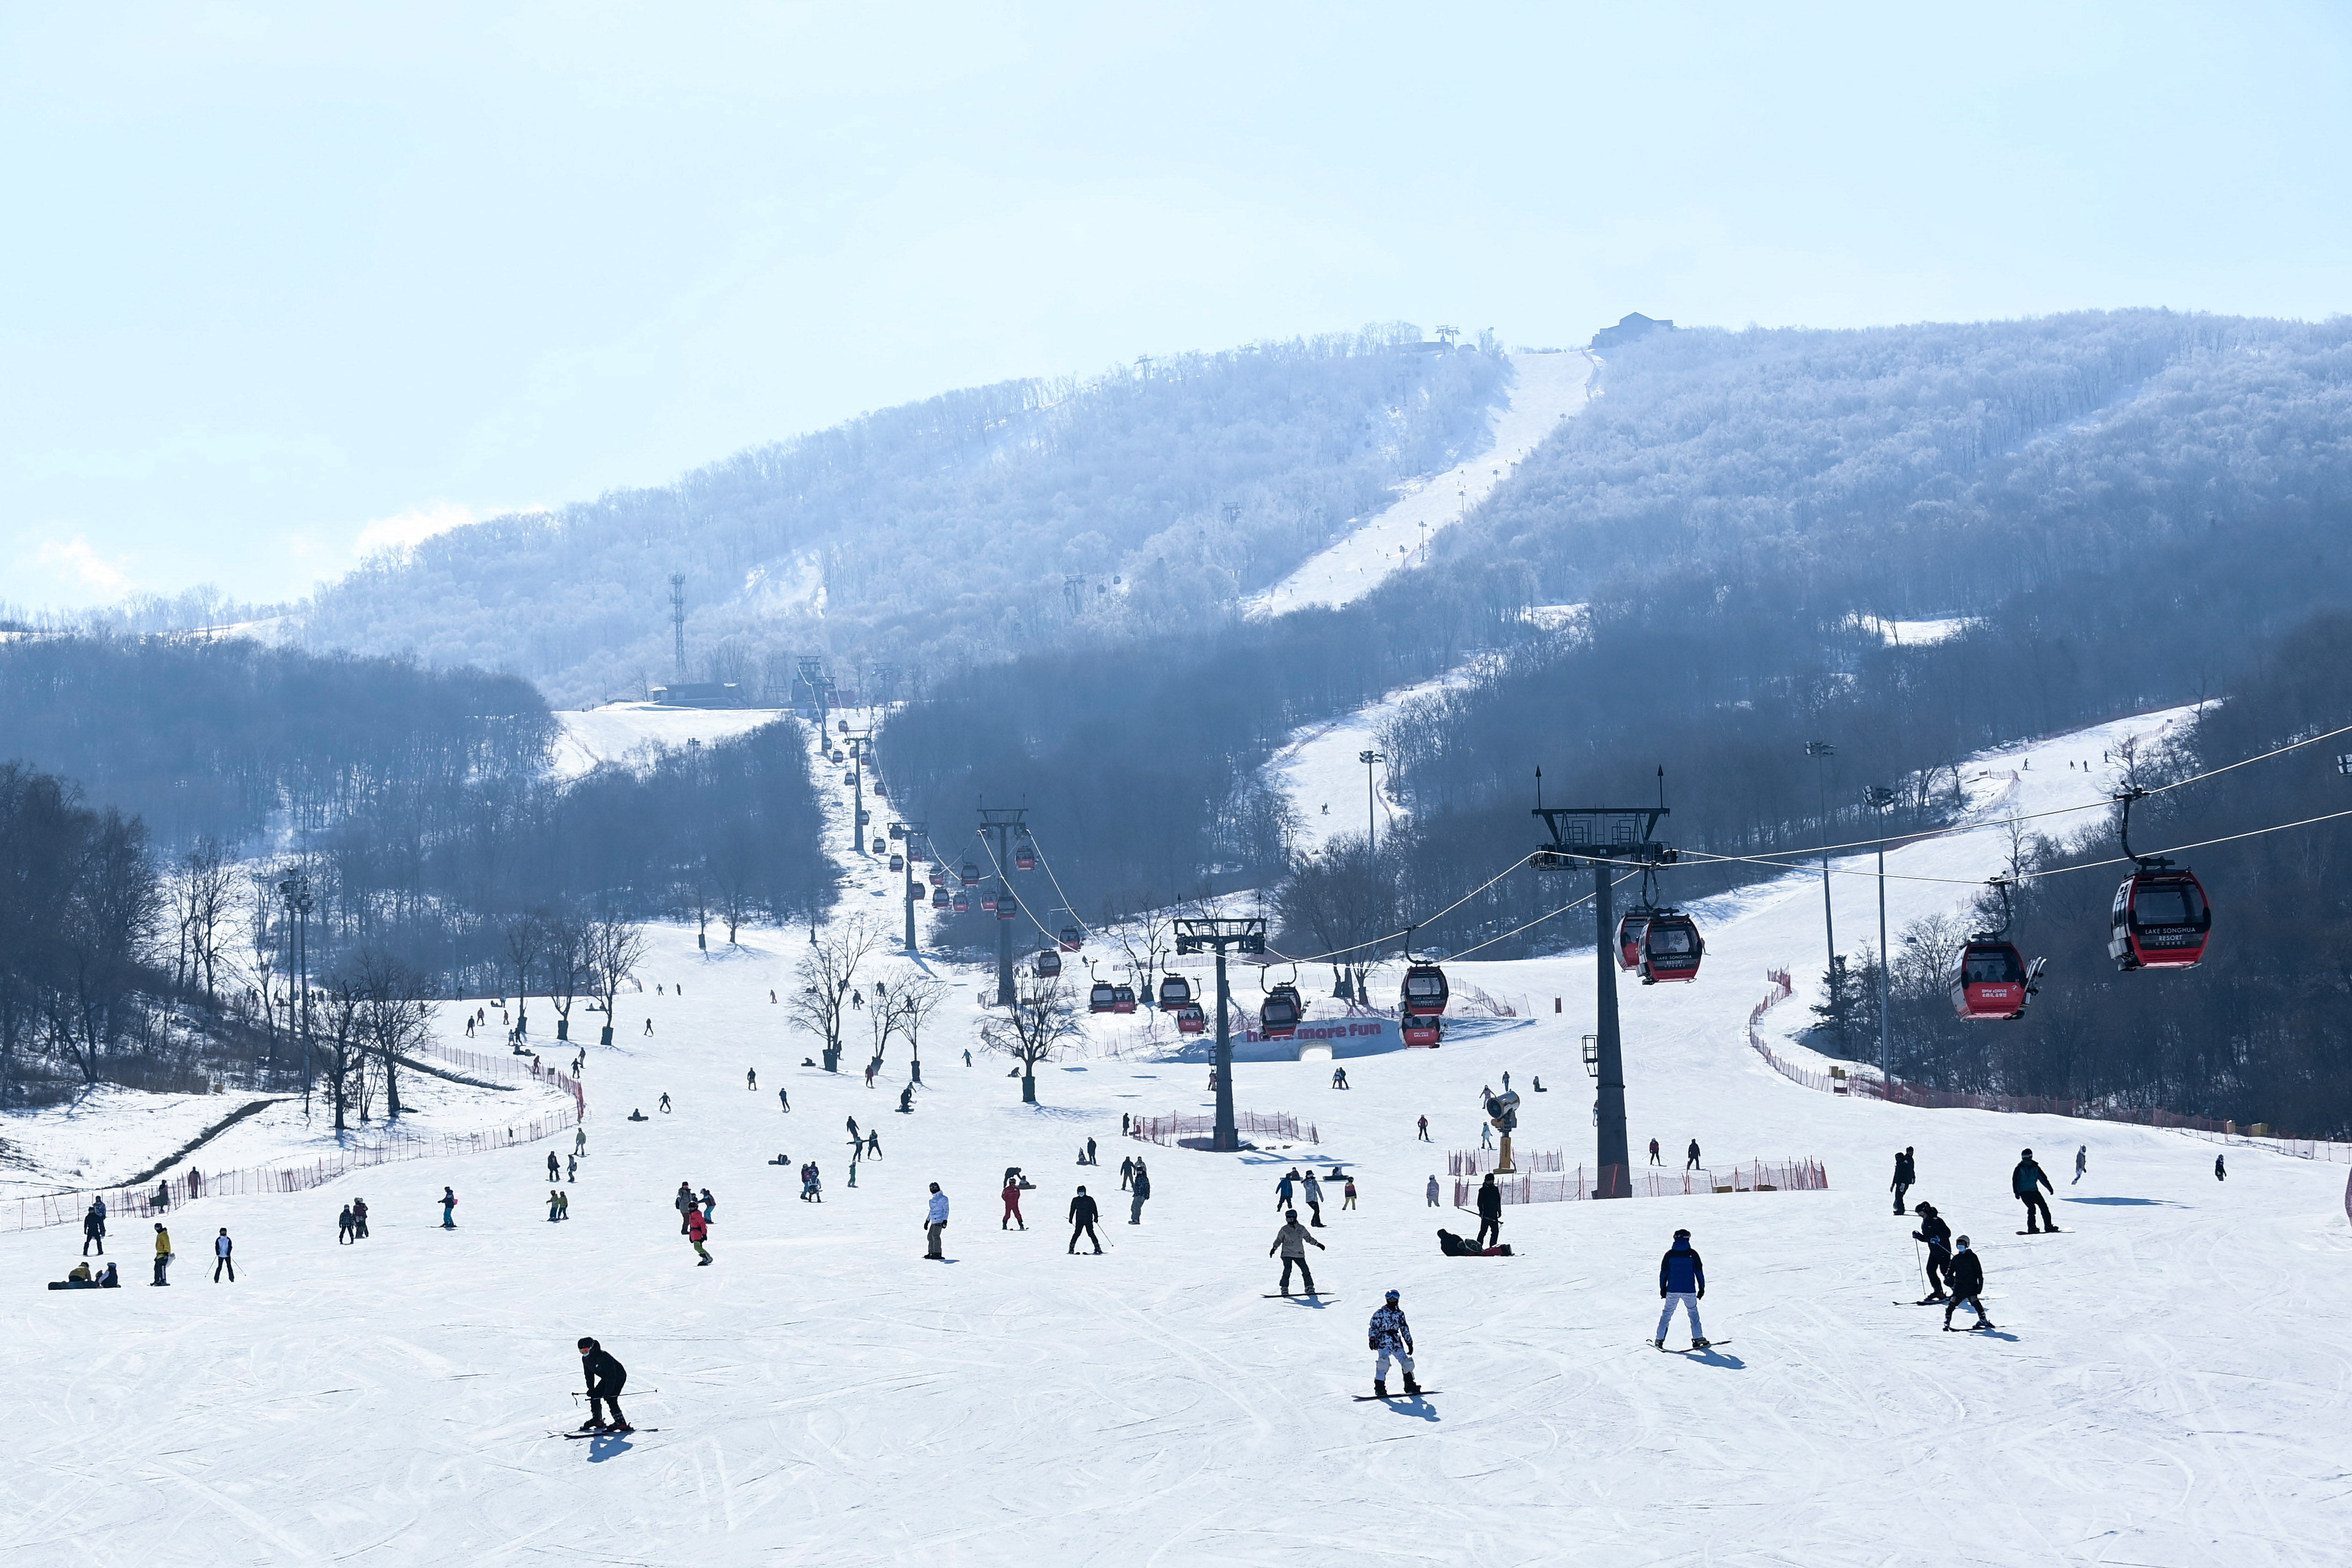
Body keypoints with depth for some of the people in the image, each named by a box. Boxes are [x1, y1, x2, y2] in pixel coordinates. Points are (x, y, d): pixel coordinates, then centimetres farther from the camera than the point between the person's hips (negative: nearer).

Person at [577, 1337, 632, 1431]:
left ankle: (621, 1423, -23)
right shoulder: (585, 1359, -7)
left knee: (610, 1399, -22)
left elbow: (611, 1375, -32)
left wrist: (608, 1392, -32)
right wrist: (591, 1388, -1)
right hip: (606, 1378, 9)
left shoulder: (603, 1357, -33)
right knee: (595, 1396, 4)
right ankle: (597, 1421, 21)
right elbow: (589, 1374, 8)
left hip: (619, 1377, -9)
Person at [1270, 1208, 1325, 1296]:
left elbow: (1308, 1238, 20)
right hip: (1287, 1253, -2)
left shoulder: (1301, 1229, 7)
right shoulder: (1284, 1230, 2)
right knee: (1287, 1270, -17)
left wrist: (1318, 1244, 18)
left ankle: (1310, 1288, 10)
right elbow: (1279, 1240, 7)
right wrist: (1274, 1248, -7)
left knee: (1306, 1270, -3)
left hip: (1299, 1254, 2)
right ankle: (1284, 1288, -9)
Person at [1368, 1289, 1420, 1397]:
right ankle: (1380, 1387, -22)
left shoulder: (1400, 1314, 17)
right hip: (1383, 1340, -5)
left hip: (1397, 1341, 5)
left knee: (1407, 1362, -4)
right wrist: (1372, 1339, -12)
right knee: (1384, 1361, -25)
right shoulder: (1380, 1313, 5)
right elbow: (1374, 1326, 1)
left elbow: (1405, 1329, 22)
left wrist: (1410, 1343, 20)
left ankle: (1410, 1386, 10)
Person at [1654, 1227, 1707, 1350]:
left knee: (1667, 1313, 10)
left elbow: (1664, 1272, 5)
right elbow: (1699, 1272, 2)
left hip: (1672, 1290, 1)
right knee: (1693, 1312, 13)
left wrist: (1663, 1288, 13)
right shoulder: (1692, 1254, -2)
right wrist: (1702, 1288, 10)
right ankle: (1698, 1338, 7)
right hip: (1689, 1290, -1)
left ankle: (1660, 1339, 6)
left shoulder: (1670, 1254, 1)